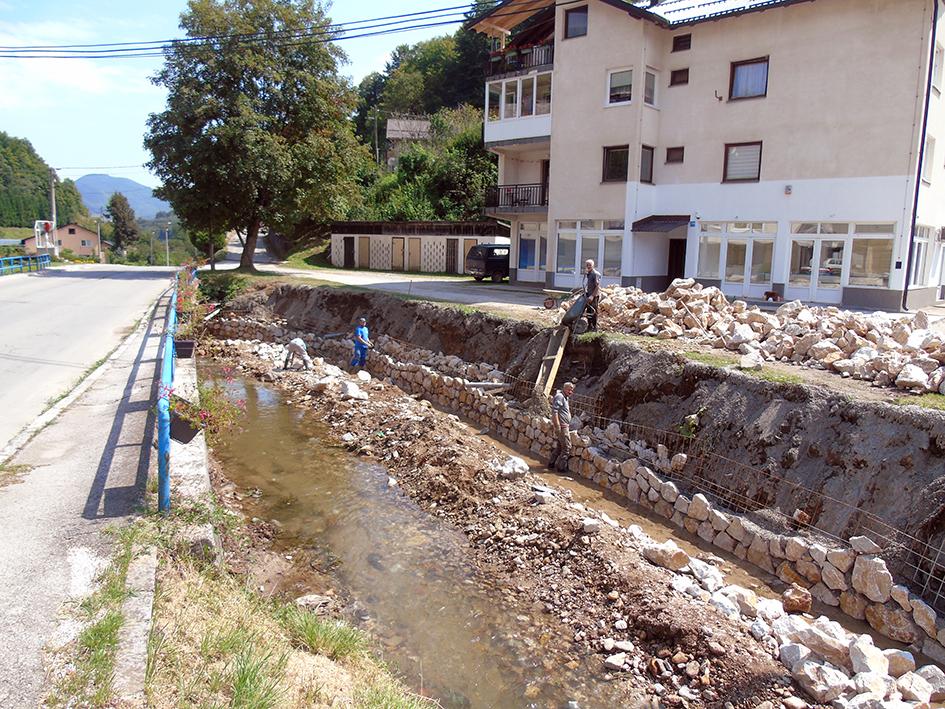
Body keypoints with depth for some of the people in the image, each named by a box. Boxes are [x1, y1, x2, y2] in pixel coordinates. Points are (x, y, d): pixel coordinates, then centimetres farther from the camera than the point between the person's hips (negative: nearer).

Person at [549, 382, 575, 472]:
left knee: (559, 446, 17)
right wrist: (557, 426, -26)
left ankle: (552, 463, 25)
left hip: (565, 426, 10)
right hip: (562, 426, -10)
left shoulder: (565, 398, 18)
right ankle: (561, 467, -1)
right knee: (567, 447, -7)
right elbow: (554, 411, -22)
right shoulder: (559, 396, -14)